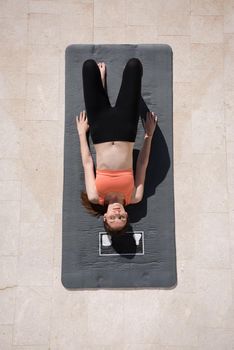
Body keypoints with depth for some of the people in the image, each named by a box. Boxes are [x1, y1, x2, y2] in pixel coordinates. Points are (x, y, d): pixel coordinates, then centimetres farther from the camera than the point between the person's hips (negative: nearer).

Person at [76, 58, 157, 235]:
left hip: (100, 129, 0)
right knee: (134, 64, -5)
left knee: (90, 65, -5)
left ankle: (102, 76, 35)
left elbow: (87, 163, -2)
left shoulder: (96, 198, -9)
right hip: (125, 129, 1)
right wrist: (149, 135, 5)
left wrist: (82, 133, 7)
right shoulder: (133, 199, -8)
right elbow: (142, 165, 0)